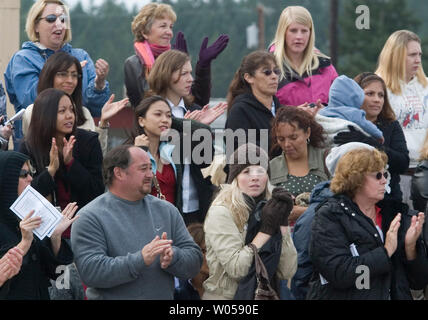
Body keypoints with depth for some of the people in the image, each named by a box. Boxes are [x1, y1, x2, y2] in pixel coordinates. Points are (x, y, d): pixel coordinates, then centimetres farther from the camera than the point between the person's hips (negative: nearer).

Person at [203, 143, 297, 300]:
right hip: (224, 295, -4)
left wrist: (283, 223, -12)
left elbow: (286, 272, -7)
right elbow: (235, 268, -21)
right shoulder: (220, 212, -10)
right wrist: (266, 230, -18)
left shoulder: (268, 209, 2)